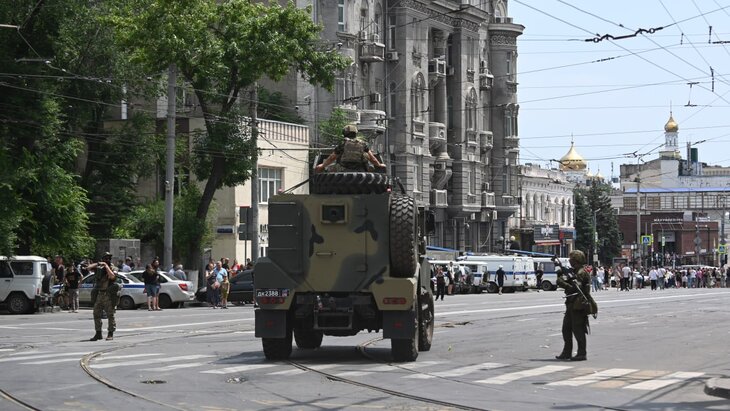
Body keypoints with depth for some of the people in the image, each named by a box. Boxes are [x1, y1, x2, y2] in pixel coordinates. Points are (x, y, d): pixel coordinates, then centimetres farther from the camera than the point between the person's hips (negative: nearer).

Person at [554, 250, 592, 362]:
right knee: (566, 328, 13)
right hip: (571, 304, 10)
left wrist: (562, 283, -19)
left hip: (578, 305, -10)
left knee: (578, 329, -7)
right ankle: (567, 352, 20)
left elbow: (575, 288, -23)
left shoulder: (581, 273, -15)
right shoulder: (574, 271, 17)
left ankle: (582, 353, -2)